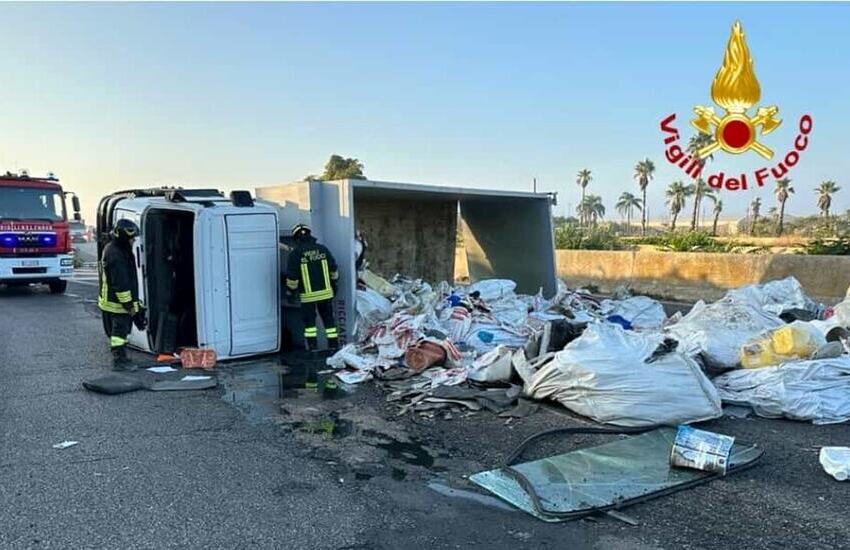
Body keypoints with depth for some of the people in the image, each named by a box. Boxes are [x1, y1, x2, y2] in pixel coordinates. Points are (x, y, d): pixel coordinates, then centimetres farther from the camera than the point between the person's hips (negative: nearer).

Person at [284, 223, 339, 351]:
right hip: (325, 292, 3)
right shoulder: (323, 249, 2)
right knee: (329, 320, 12)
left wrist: (291, 292, 6)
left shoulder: (295, 253, -8)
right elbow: (333, 270, 8)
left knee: (309, 321, 8)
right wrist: (333, 285, 22)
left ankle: (313, 348, 5)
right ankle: (334, 346, 15)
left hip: (307, 295, -3)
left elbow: (292, 277, -7)